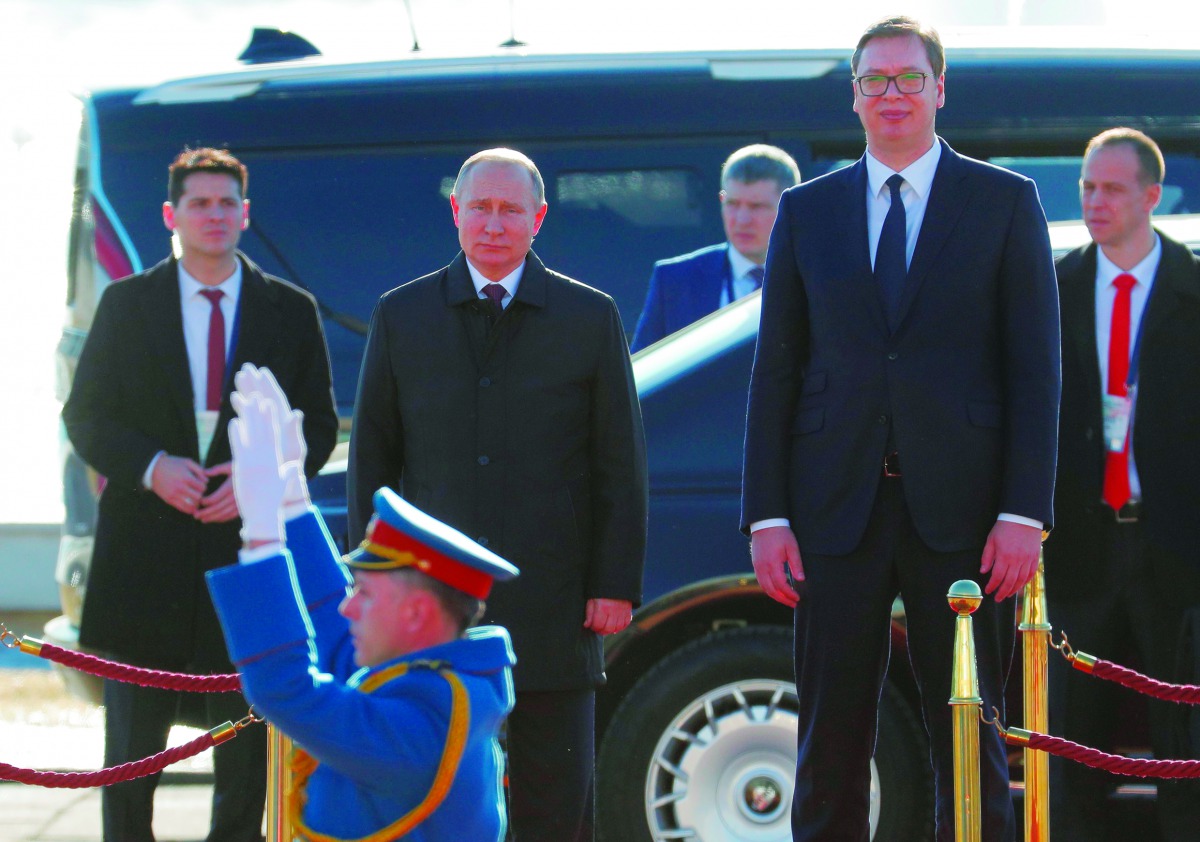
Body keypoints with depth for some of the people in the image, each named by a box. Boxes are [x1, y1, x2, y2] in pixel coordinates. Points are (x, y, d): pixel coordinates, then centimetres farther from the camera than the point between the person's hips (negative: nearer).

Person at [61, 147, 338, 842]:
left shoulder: (292, 311, 7)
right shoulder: (126, 305, 6)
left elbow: (319, 424, 7)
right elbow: (85, 415, 4)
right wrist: (150, 467, -13)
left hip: (245, 544, 0)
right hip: (145, 544, 0)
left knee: (245, 732, 3)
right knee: (133, 739, 3)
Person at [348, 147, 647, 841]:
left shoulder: (591, 317, 4)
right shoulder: (402, 316, 8)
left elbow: (621, 465, 4)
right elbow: (371, 460, 9)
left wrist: (616, 586, -2)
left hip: (552, 605, -1)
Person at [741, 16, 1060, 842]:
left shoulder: (1004, 202, 5)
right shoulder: (808, 210, 11)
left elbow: (1035, 369, 1)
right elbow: (776, 372, 9)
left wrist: (1023, 514, -8)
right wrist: (767, 516, 0)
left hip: (958, 511, -2)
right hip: (837, 511, 2)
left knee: (972, 746, 1)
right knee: (831, 743, 3)